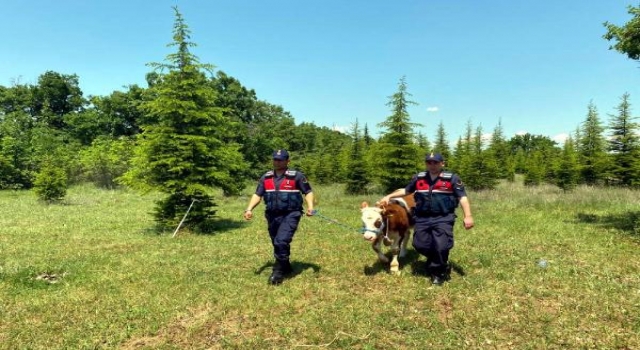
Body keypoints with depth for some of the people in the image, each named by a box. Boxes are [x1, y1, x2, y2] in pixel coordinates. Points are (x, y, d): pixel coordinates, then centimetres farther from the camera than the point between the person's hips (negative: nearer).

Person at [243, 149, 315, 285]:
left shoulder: (296, 176, -4)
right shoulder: (266, 177, 9)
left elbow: (308, 192, -1)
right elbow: (257, 195, 9)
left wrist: (310, 206, -18)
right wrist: (249, 209, -6)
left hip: (290, 215, -5)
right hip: (272, 216, 6)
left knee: (281, 242, -20)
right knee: (277, 244, 16)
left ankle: (278, 271, -6)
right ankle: (286, 267, 37)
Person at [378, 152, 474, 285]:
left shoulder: (452, 178, -2)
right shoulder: (418, 178, 8)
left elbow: (462, 197, -6)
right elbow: (406, 190, 21)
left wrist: (467, 216, -16)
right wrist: (389, 196, 14)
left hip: (443, 218, -4)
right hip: (422, 219, 4)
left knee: (441, 246, -15)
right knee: (420, 244, 0)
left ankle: (438, 272, 15)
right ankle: (441, 263, 29)